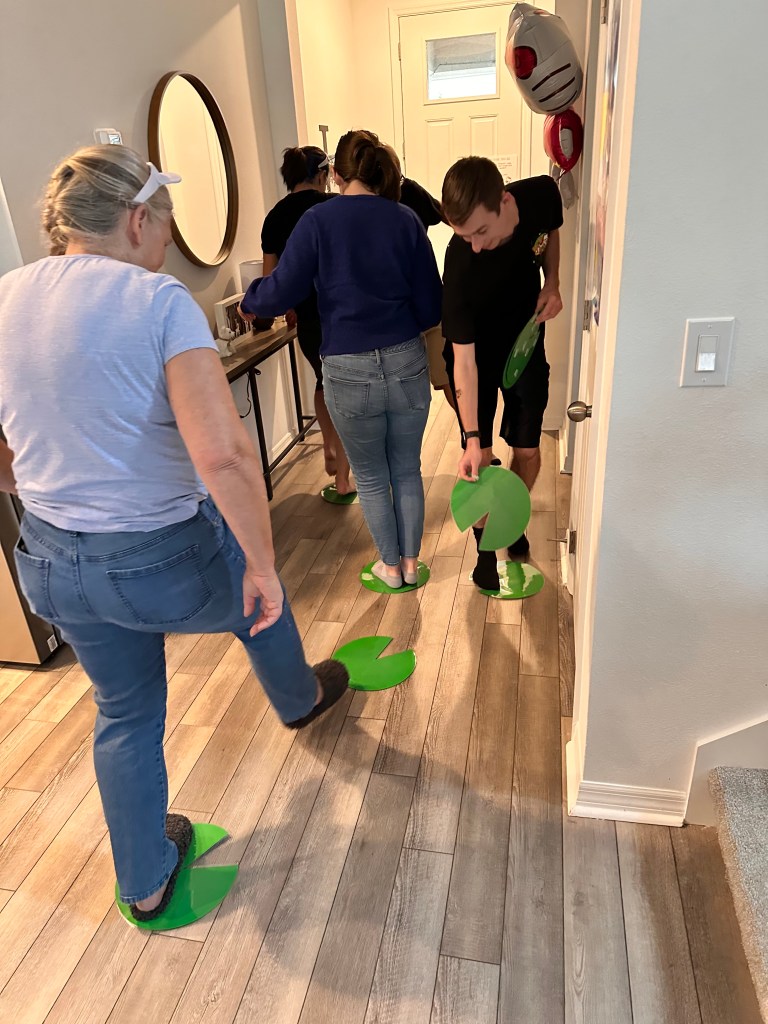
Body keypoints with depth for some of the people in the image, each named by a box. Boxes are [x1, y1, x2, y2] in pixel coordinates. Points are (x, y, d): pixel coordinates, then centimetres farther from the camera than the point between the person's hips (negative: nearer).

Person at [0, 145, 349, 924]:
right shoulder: (158, 301, -18)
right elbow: (223, 456, -30)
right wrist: (261, 565, -18)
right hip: (164, 561, -5)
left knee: (125, 715, 25)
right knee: (260, 598, 29)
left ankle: (145, 884, 46)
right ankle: (300, 699, 59)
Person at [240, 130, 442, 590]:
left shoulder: (318, 220, -6)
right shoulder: (406, 220, 0)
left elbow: (281, 292, -9)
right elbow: (431, 308, 1)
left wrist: (250, 300, 13)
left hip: (348, 372, -2)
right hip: (407, 364, 2)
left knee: (371, 476, 17)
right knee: (408, 469, 19)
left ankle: (390, 565, 32)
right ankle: (411, 562, 32)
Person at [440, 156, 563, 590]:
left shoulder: (543, 194, -22)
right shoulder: (460, 265, -33)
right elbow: (464, 358, -30)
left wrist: (552, 283, -12)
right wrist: (471, 438, -32)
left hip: (526, 343, 3)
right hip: (475, 353, -3)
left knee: (527, 450, 5)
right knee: (482, 456, -3)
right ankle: (486, 546, 18)